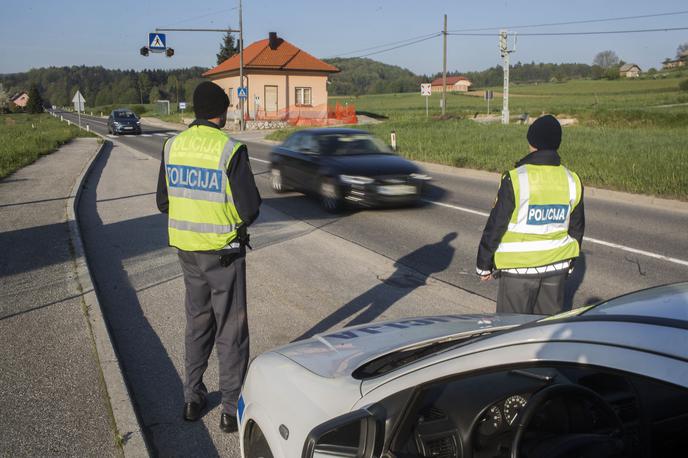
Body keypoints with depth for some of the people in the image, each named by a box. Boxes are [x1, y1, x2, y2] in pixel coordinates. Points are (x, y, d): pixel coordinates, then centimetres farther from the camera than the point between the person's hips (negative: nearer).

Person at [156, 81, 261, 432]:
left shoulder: (172, 146, 0)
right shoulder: (230, 150, -17)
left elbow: (163, 202, 7)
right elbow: (250, 208, -15)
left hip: (186, 248, 5)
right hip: (223, 250, -5)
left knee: (197, 323, 21)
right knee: (230, 330, 7)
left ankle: (192, 399, 29)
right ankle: (232, 409, 15)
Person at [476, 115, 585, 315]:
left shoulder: (516, 179, -16)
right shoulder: (572, 181, 1)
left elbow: (495, 226, -11)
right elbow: (576, 229, 12)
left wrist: (484, 265, 0)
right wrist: (569, 264, 25)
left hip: (519, 267, -5)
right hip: (557, 267, 5)